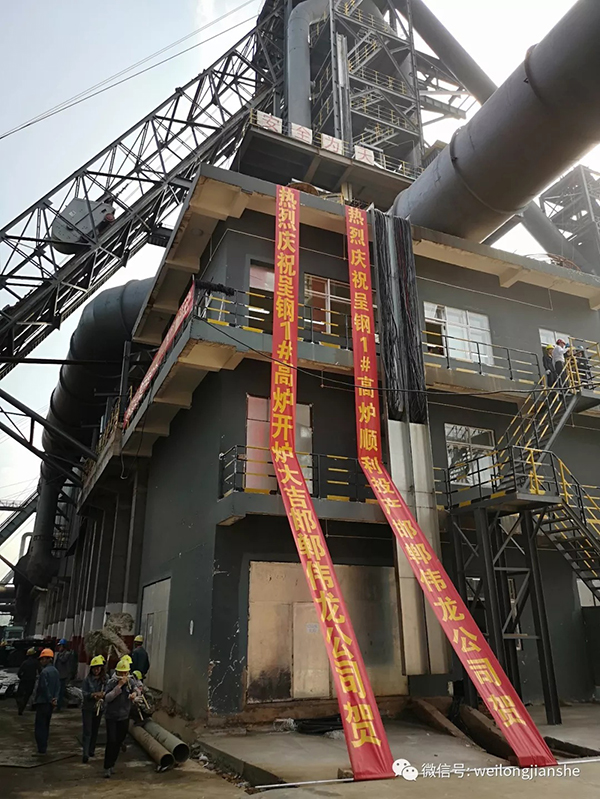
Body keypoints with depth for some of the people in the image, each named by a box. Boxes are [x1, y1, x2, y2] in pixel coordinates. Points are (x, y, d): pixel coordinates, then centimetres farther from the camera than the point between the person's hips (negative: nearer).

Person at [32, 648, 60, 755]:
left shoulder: (44, 672, -18)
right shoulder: (55, 671, 9)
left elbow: (43, 687, -20)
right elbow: (58, 687, 5)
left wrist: (50, 699, -10)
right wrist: (55, 699, -3)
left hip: (43, 702, -8)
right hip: (50, 703, 8)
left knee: (40, 727, -1)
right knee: (46, 726, 17)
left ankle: (41, 749, 0)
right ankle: (43, 748, 24)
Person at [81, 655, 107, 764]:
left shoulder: (105, 679, -5)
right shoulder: (87, 679, -8)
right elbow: (84, 693, -11)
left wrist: (102, 695, -26)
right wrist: (94, 695, -26)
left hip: (99, 707, 3)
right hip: (87, 707, -2)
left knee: (95, 730, 14)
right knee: (87, 730, -6)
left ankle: (92, 750, 29)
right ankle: (85, 753, -4)